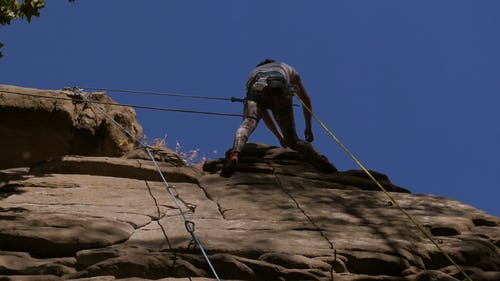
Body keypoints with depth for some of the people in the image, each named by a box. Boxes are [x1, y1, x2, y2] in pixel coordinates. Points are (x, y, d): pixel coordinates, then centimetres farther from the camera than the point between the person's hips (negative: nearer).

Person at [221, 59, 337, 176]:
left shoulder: (253, 73, 46)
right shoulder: (287, 68, 45)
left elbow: (263, 112, 50)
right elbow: (306, 99, 48)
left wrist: (279, 136, 57)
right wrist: (308, 128, 57)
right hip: (280, 91, 0)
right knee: (292, 139, 11)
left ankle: (235, 153, -51)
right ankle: (318, 160, -6)